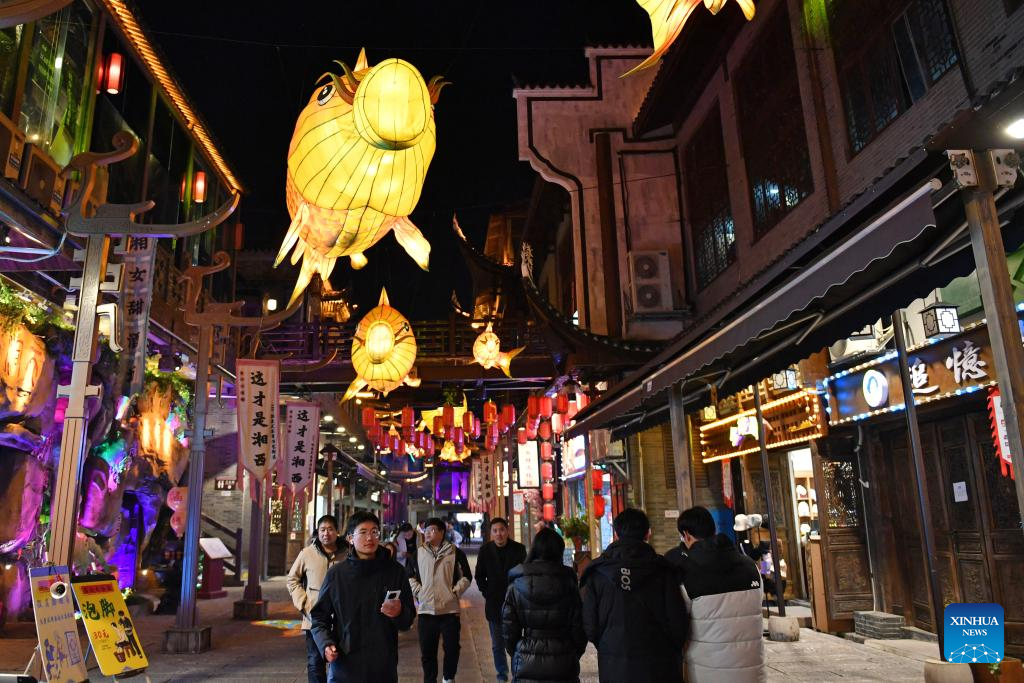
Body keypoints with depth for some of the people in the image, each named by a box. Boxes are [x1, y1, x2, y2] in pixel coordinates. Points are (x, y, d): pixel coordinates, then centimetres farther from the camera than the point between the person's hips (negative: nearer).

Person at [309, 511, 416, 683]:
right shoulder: (336, 573, 0)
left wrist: (399, 613, -17)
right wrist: (326, 644, -10)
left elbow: (408, 620, 5)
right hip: (344, 668, 0)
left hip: (383, 668, 1)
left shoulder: (395, 571, 1)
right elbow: (319, 616, 7)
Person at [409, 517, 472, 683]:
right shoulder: (418, 553, 7)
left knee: (452, 648, 7)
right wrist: (417, 591, 4)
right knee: (427, 651, 7)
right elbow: (410, 576, 17)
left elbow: (466, 576, 5)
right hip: (426, 609, 2)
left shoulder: (455, 553, -1)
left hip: (450, 609, -2)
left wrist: (455, 591, -5)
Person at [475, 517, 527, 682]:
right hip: (493, 603, 1)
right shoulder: (485, 550, 0)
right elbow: (480, 575, 9)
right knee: (497, 645, 9)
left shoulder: (518, 549, -4)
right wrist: (486, 594, 2)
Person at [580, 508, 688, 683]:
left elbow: (590, 626, -4)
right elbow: (677, 621, -7)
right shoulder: (663, 570, -6)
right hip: (658, 668, 0)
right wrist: (672, 652, 13)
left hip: (614, 669, 1)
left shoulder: (596, 573, -4)